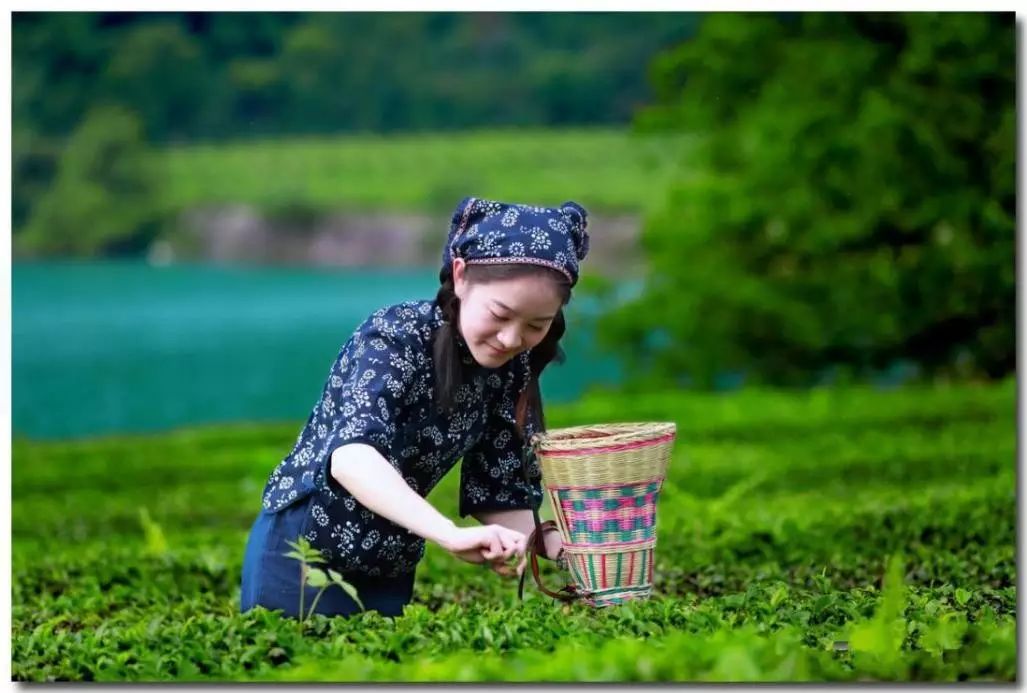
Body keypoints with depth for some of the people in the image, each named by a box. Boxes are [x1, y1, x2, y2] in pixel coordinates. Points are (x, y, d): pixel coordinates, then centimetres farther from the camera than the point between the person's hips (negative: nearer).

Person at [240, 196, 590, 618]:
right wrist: (451, 535, -51)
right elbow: (351, 454, -38)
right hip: (302, 556, -6)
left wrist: (559, 545, -21)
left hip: (391, 574, 6)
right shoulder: (396, 336, -22)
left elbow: (500, 493, -1)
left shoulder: (511, 370, -4)